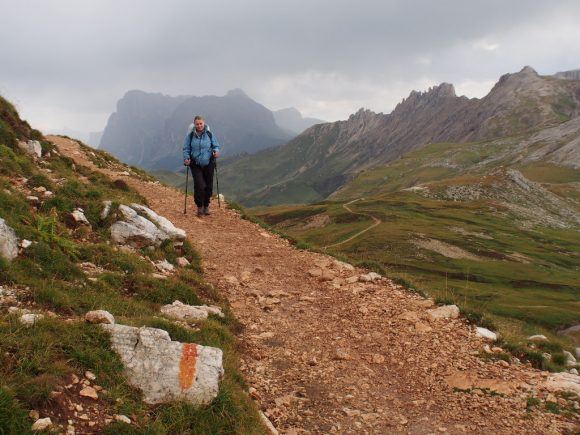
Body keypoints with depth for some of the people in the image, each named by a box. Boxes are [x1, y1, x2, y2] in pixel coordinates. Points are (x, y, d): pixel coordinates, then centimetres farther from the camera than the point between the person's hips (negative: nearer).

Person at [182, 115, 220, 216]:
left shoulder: (209, 134, 0)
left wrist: (216, 151, -14)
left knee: (208, 186, 8)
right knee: (199, 186, -13)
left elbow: (216, 145, 8)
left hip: (208, 164, 2)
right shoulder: (190, 136, -2)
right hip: (196, 165, -2)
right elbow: (186, 149, 3)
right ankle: (199, 207, 5)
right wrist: (186, 158, -13)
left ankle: (206, 205, 28)